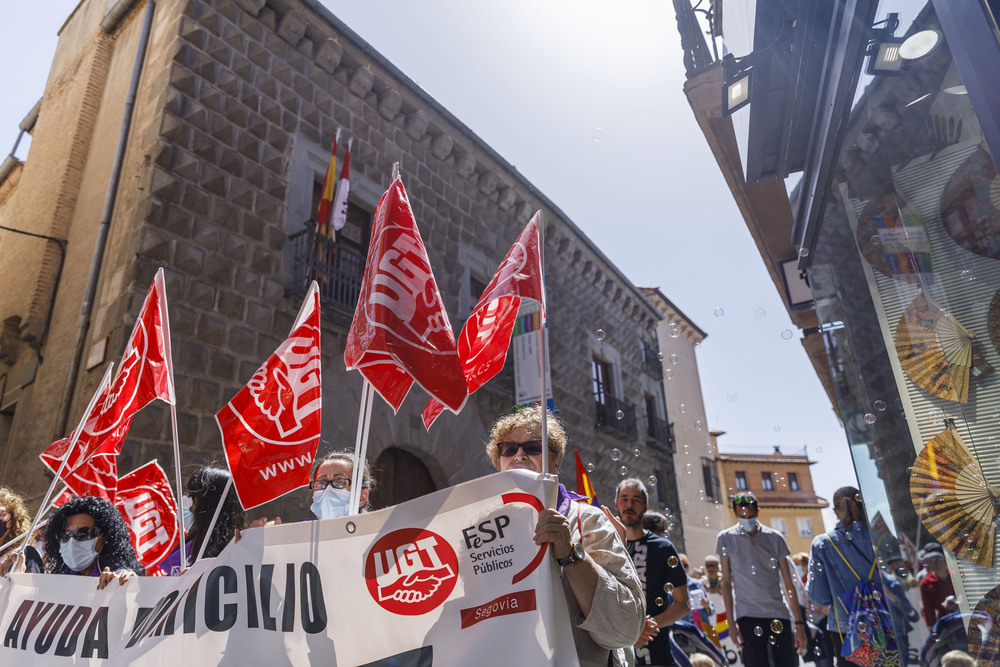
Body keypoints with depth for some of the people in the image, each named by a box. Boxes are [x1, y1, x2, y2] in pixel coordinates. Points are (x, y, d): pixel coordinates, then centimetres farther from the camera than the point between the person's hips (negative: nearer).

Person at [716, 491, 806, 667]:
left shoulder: (775, 538, 2)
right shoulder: (725, 538, -1)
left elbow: (788, 583, 5)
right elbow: (726, 582, 3)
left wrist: (799, 623, 3)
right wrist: (731, 623, -1)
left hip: (779, 614, 1)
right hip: (748, 617, -1)